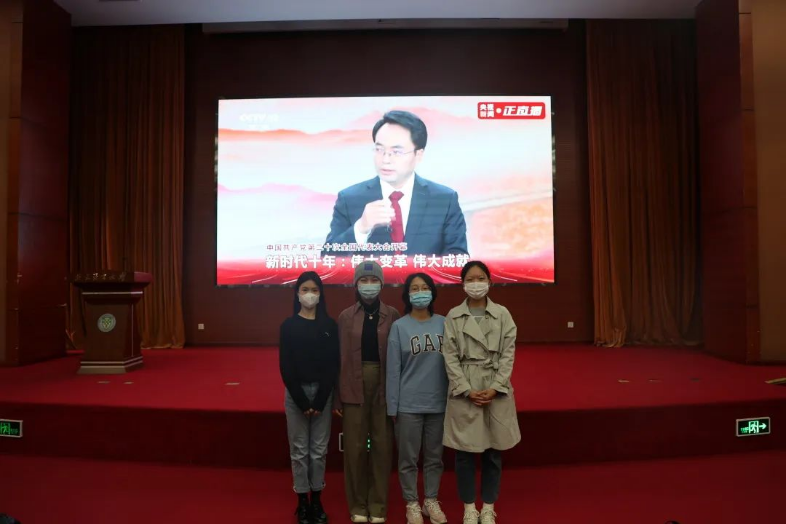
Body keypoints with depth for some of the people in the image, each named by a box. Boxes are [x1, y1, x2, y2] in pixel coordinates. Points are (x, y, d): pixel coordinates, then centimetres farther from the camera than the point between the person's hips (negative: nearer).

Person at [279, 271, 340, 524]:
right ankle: (302, 500, 21)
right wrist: (302, 400, -11)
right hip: (296, 393, -1)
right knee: (299, 449, 8)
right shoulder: (289, 325, -3)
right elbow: (286, 366, -5)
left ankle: (317, 499, 23)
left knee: (319, 448, 9)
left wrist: (320, 400, -11)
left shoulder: (330, 325, -1)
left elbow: (333, 365, -4)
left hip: (323, 392, 1)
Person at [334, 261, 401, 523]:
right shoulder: (346, 316, 3)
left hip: (384, 383, 0)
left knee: (382, 445, 6)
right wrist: (337, 396, 0)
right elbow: (340, 357, 2)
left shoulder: (392, 315, 2)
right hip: (354, 384, 0)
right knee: (355, 446, 5)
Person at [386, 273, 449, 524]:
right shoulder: (399, 327, -5)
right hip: (409, 404, -2)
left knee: (434, 456, 15)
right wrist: (392, 406, -5)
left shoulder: (444, 324, 1)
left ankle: (431, 501, 33)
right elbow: (393, 369, -5)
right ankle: (412, 504, 27)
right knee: (408, 458, 9)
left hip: (439, 403, 2)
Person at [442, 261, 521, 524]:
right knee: (464, 452, 7)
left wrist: (495, 388, -11)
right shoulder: (453, 316, 0)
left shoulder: (503, 314, 2)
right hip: (464, 392, -1)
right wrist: (467, 390, -12)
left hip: (496, 391, 1)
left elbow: (508, 354, -1)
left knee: (493, 452, 10)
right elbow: (450, 357, -3)